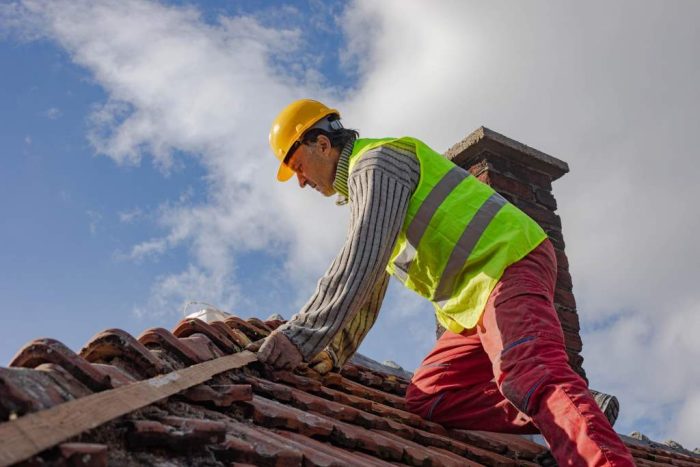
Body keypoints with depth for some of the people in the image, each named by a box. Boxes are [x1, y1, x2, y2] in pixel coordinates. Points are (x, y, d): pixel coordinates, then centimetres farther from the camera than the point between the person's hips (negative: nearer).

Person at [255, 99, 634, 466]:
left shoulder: (374, 163, -5)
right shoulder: (361, 190, 28)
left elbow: (360, 264, -20)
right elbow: (364, 289, 32)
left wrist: (302, 336, -22)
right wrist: (333, 354, 26)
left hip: (509, 263, -10)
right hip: (474, 305, 10)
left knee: (528, 371, -34)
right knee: (426, 401, -5)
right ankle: (574, 417, -18)